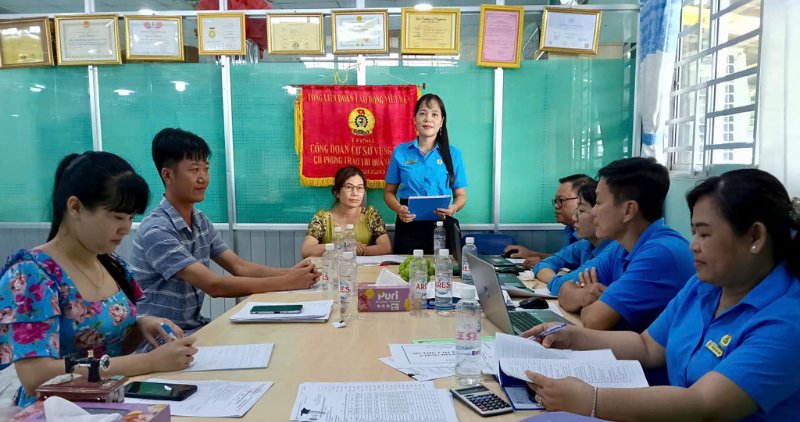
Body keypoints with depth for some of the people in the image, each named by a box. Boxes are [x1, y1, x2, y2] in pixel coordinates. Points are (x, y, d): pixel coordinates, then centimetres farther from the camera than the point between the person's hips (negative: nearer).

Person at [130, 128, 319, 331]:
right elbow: (213, 285, -26)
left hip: (194, 328, 7)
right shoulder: (155, 230, -20)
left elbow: (240, 267, 2)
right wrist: (286, 283, -26)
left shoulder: (201, 221, 6)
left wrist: (290, 273, -15)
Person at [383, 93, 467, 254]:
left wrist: (454, 208, -14)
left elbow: (461, 195, 7)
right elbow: (389, 191, 10)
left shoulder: (453, 154, 5)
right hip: (408, 225, 0)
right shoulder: (400, 152, 5)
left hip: (443, 225, 0)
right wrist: (398, 208, -11)